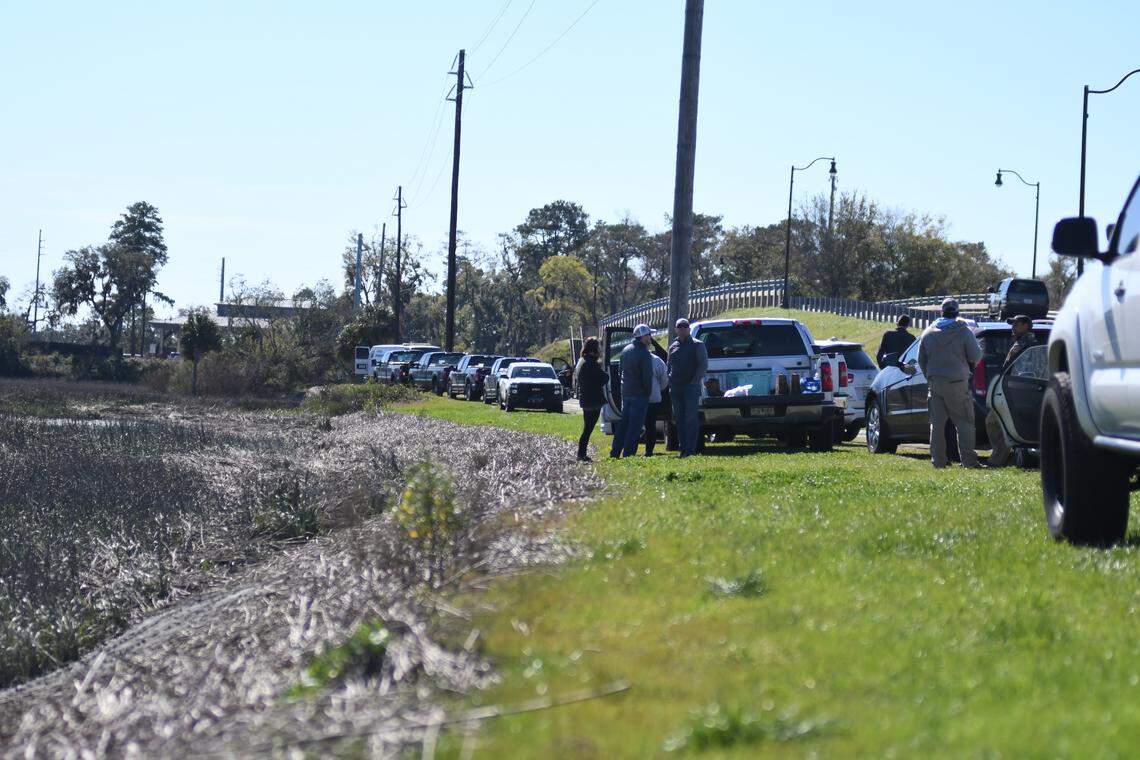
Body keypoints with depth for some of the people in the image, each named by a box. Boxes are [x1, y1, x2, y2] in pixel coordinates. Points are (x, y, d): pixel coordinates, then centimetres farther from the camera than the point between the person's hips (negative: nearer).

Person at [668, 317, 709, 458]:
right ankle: (683, 448, 10)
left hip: (691, 387, -6)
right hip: (676, 388, 6)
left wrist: (695, 381, -12)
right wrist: (670, 381, 9)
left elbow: (703, 365, -5)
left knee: (691, 418, -9)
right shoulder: (673, 346, 16)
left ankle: (690, 449, -11)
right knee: (679, 419, 6)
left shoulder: (697, 345, 0)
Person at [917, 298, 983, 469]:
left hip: (935, 382, 4)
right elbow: (976, 357, -6)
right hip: (956, 384, -4)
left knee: (937, 423, 7)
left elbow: (921, 360, 12)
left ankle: (938, 460, 5)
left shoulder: (928, 332, 7)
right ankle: (968, 459, -5)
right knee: (964, 422, 1)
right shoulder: (963, 331, -5)